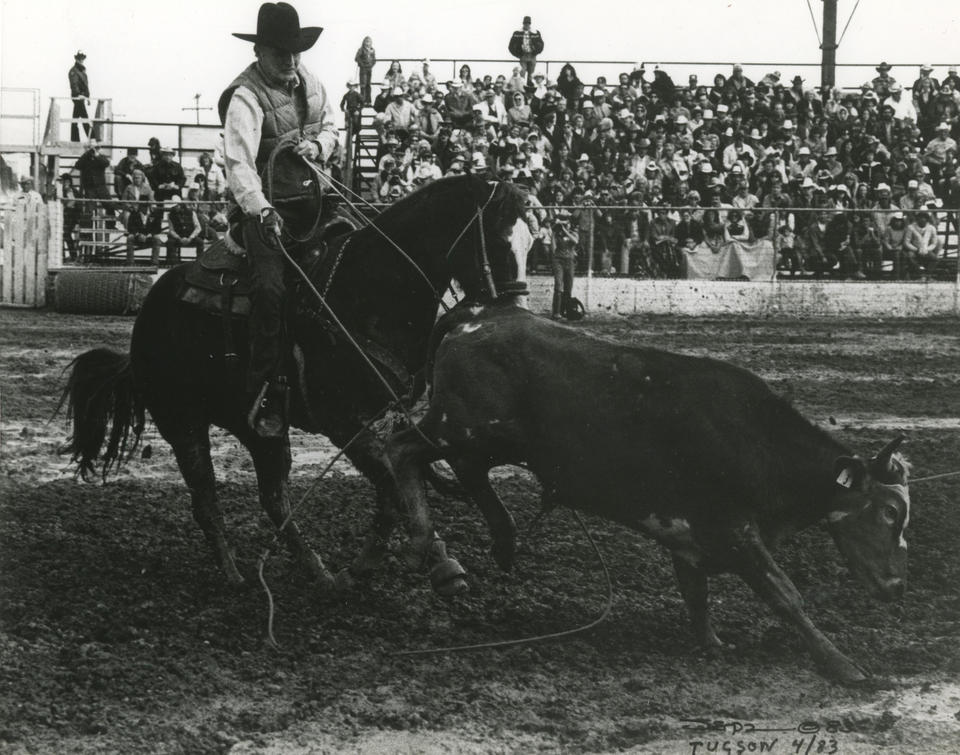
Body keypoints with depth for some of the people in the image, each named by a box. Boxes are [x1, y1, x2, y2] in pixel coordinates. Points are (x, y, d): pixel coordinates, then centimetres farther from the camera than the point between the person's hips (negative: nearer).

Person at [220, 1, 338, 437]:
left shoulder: (308, 81, 9)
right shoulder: (245, 98, -15)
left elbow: (331, 127, 23)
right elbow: (238, 160, -28)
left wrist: (317, 145, -3)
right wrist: (260, 210, -43)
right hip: (265, 207, -7)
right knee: (272, 289, -24)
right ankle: (265, 396, -20)